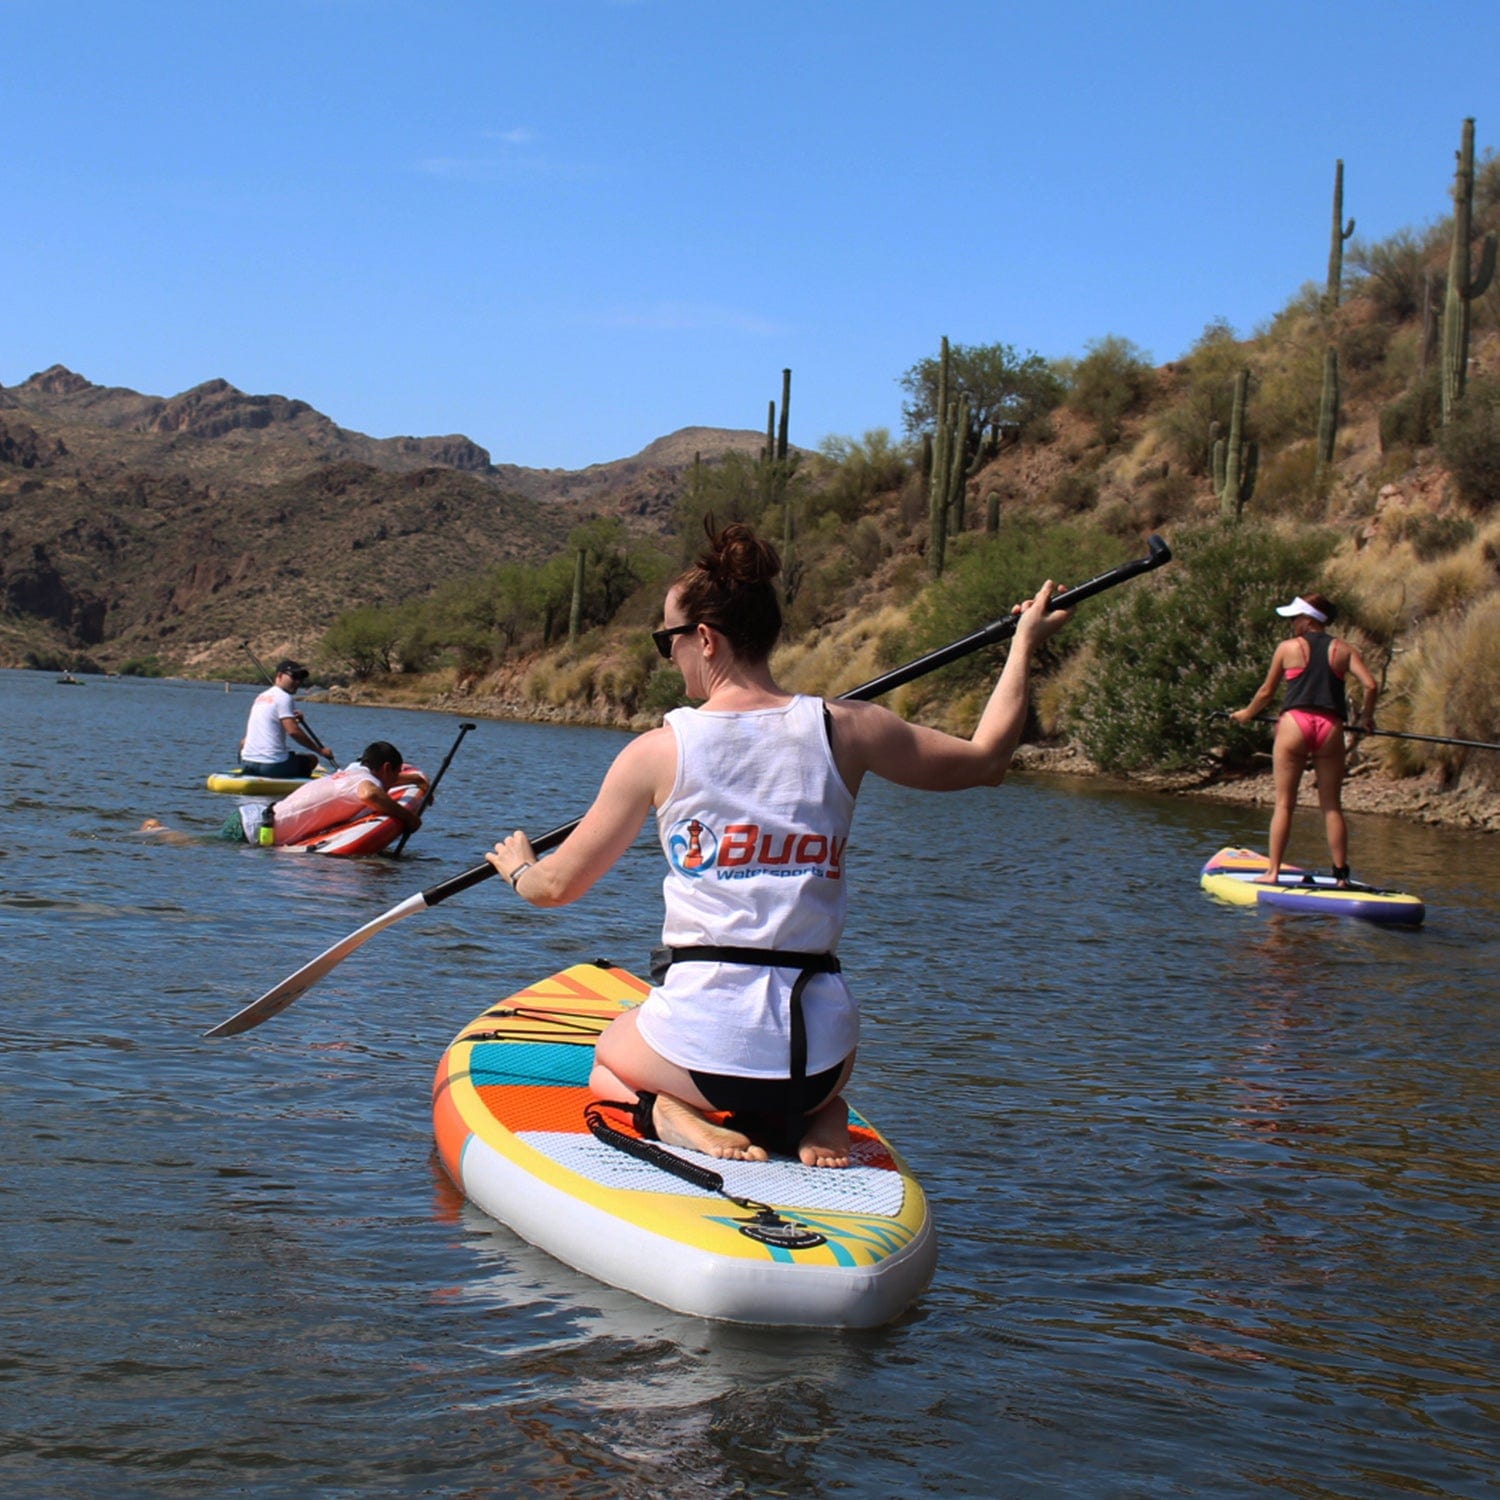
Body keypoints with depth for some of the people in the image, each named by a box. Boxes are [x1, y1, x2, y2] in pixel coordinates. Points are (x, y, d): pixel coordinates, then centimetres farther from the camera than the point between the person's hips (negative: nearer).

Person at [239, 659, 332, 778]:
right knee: (312, 759, 12)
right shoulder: (284, 697, -8)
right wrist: (320, 750, -10)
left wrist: (293, 720, 16)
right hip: (272, 766, -8)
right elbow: (293, 731, -17)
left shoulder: (261, 696, 20)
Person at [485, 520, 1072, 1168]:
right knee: (816, 1081, 40)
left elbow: (557, 886, 5)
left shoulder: (657, 750, -6)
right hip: (820, 1049, 3)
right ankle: (816, 1121, 4)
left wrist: (518, 867, 29)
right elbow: (987, 759, 13)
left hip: (701, 1038, -2)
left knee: (602, 1068, 32)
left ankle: (669, 1115, -2)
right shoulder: (845, 730, -2)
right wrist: (1025, 644, 27)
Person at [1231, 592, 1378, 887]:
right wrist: (1366, 717, 17)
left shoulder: (1288, 648, 5)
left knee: (1284, 803, 3)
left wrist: (1246, 714, 29)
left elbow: (1267, 691, 11)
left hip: (1294, 723, -2)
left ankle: (1272, 872, 1)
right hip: (1330, 728, 2)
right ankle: (1341, 874, 5)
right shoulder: (1343, 650, 9)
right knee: (1331, 805, 6)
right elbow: (1371, 685, -1)